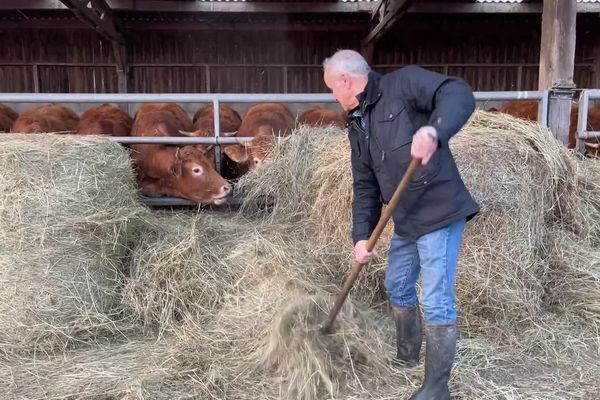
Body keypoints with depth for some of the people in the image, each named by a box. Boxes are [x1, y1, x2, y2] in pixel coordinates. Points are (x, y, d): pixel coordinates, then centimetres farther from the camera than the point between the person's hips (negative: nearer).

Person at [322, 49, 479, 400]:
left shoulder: (404, 82, -9)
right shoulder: (357, 125, 13)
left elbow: (460, 94, -24)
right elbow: (365, 185, 11)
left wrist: (434, 130, -44)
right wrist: (361, 235, 2)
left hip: (440, 213, -9)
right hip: (406, 221, 9)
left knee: (436, 300, -3)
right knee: (398, 287, 21)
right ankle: (408, 355, 45)